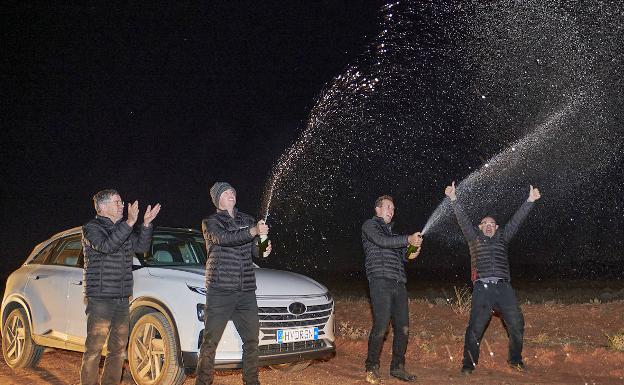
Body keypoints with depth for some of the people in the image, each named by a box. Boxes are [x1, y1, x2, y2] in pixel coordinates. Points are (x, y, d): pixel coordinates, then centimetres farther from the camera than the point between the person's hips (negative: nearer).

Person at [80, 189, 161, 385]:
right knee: (94, 348, -5)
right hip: (100, 297, -7)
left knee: (118, 349, 11)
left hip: (122, 299, 7)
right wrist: (129, 222, -29)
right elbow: (105, 246, -24)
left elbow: (141, 246, 7)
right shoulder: (92, 228, -5)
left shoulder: (123, 229, 17)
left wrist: (146, 224, -7)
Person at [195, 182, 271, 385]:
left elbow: (254, 249, 15)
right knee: (210, 341, -3)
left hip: (246, 292, 4)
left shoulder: (248, 220, 16)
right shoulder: (210, 222, 2)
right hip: (220, 291, -4)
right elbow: (224, 238, -18)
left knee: (251, 339, 8)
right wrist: (253, 231, -30)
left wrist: (264, 250, -9)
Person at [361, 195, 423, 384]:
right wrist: (408, 239, -10)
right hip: (380, 281, -7)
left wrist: (409, 255, 10)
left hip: (398, 283, 7)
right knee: (381, 326, -12)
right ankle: (372, 368, 0)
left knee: (403, 327, 4)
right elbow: (382, 242, -11)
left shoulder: (391, 230, 29)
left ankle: (397, 367, 15)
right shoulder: (370, 225, 7)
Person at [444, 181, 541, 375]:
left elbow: (516, 220, 17)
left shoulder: (502, 238, 23)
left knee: (517, 324, -2)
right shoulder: (475, 239, 18)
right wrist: (453, 200, -1)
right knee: (475, 328, -8)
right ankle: (469, 364, 2)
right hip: (482, 288, -3)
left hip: (504, 288, 3)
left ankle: (515, 359, 17)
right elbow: (463, 220, 9)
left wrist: (530, 201, 10)